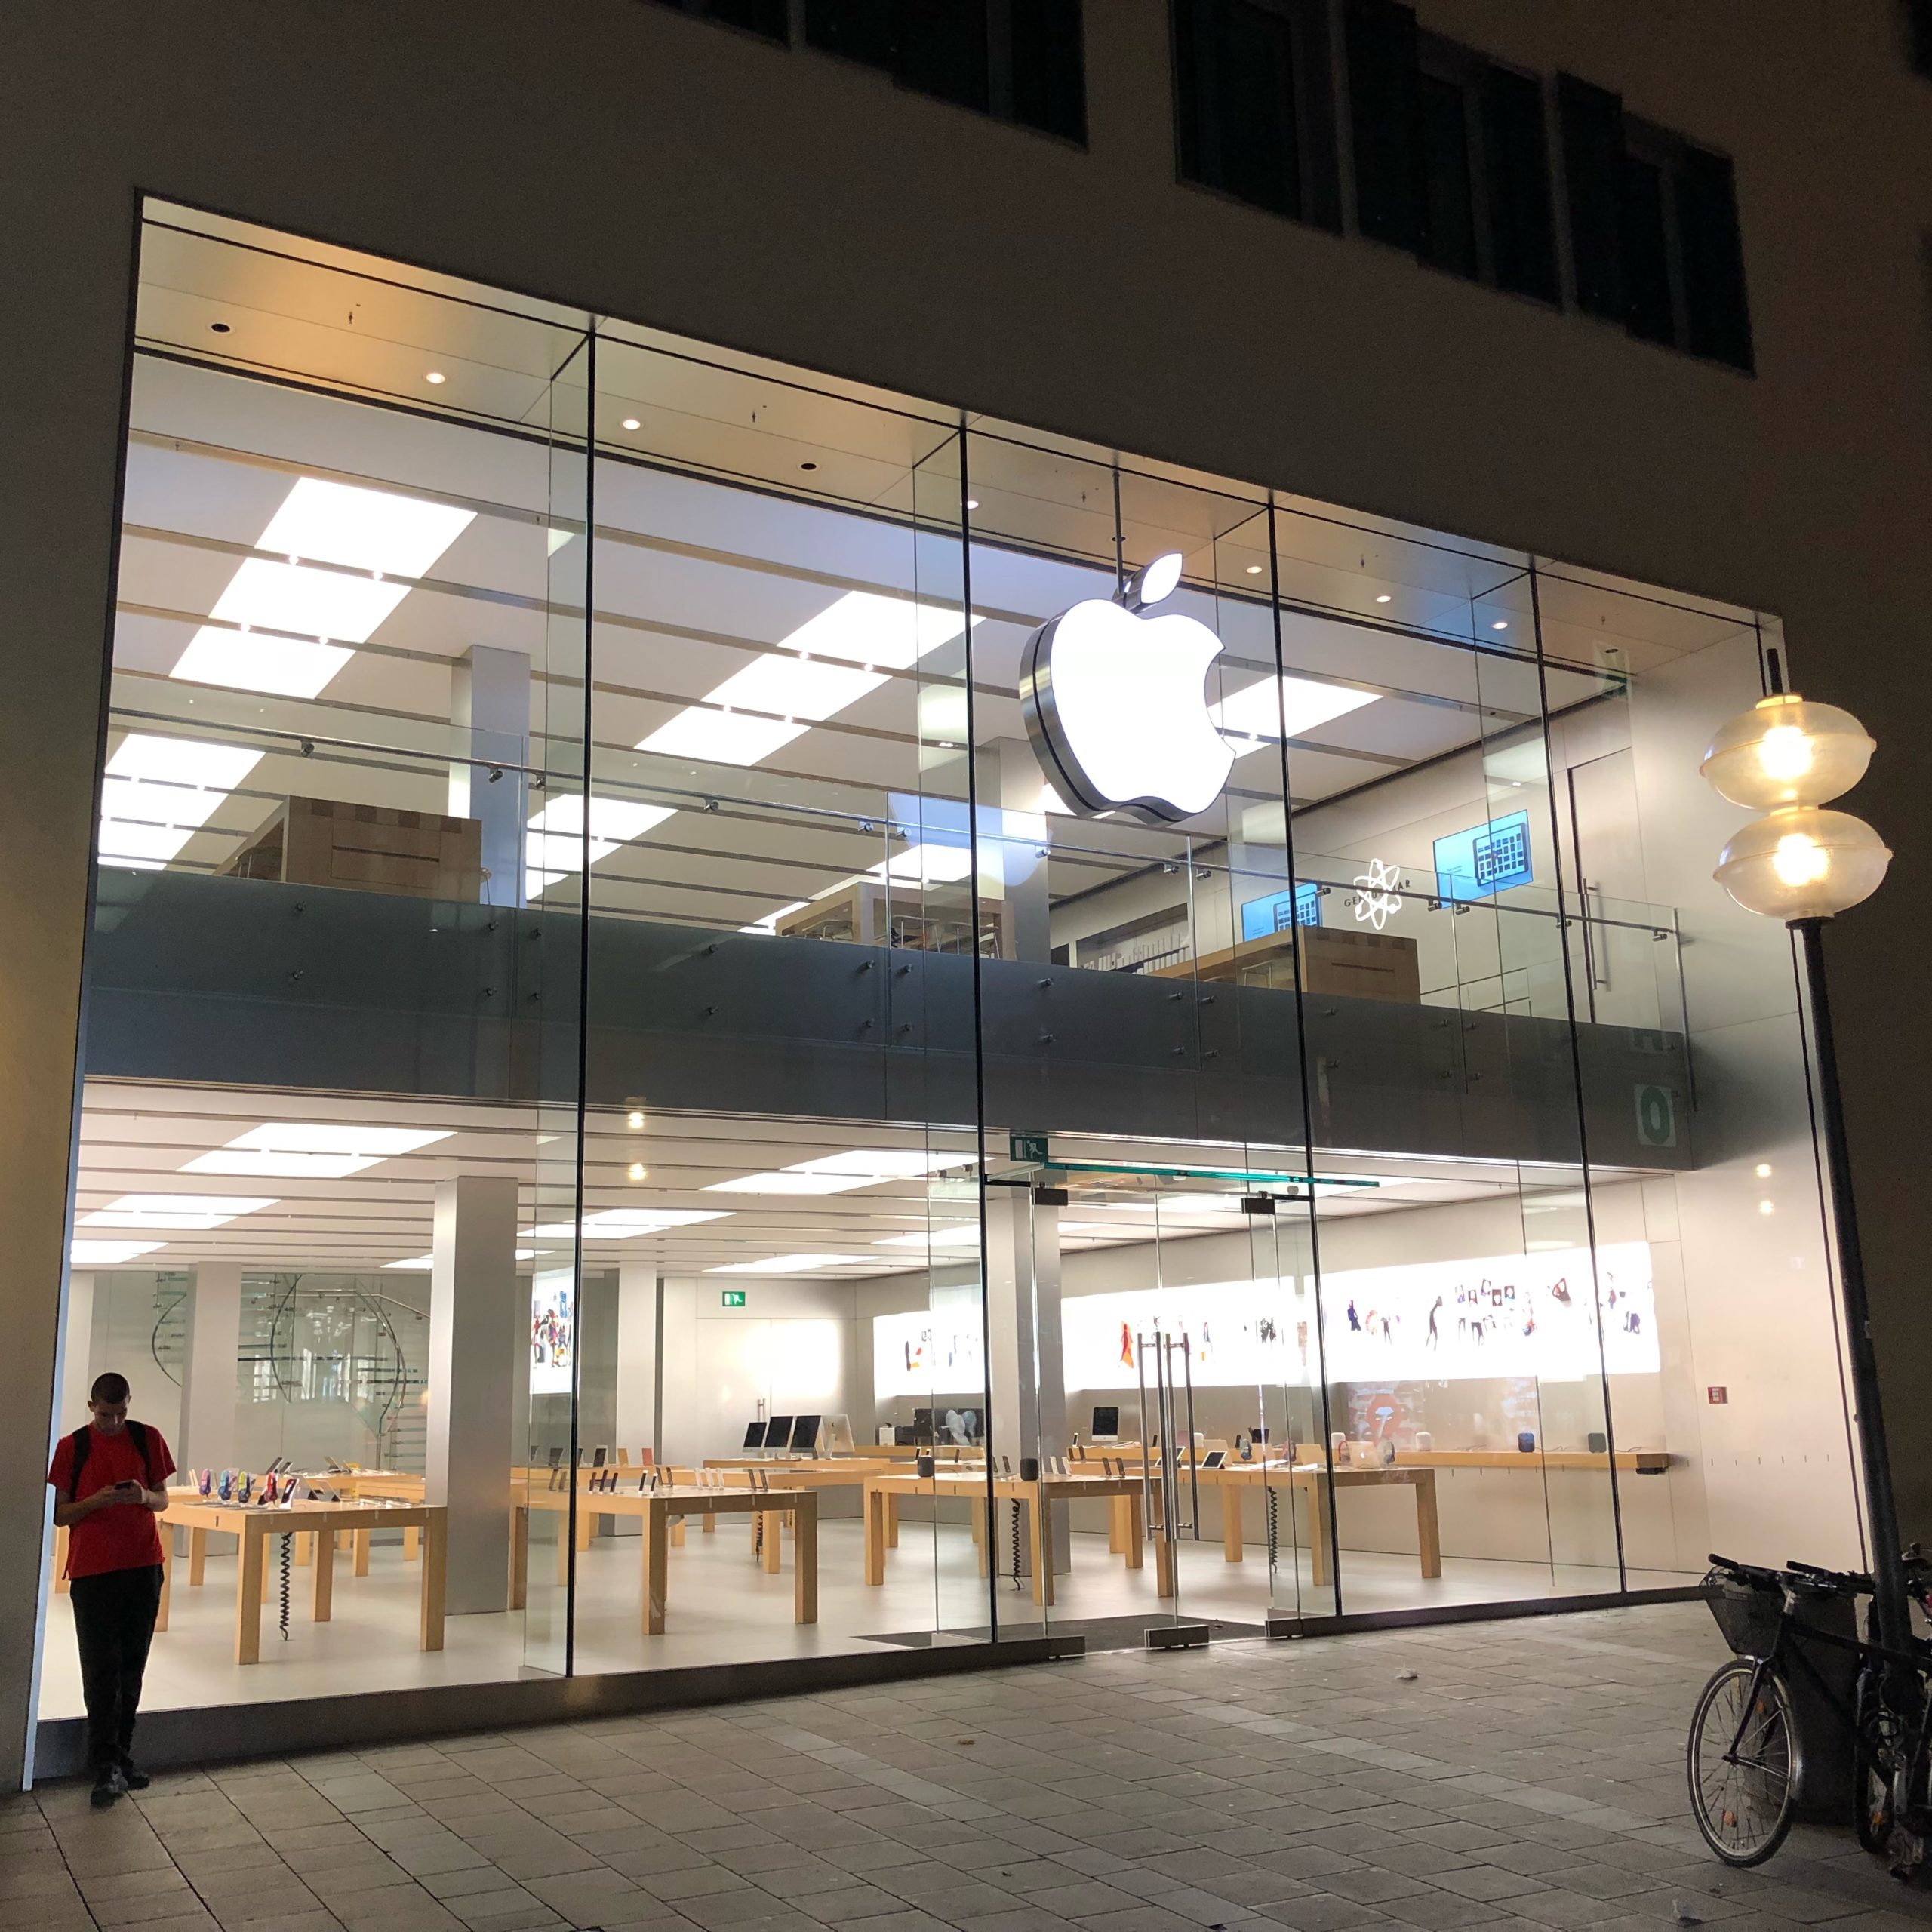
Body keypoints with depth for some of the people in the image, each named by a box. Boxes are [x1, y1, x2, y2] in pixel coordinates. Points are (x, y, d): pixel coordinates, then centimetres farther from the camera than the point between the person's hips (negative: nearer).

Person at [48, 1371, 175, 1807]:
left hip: (143, 1567, 2)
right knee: (101, 1670, -4)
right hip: (92, 1571, -2)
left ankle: (120, 1758, 18)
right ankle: (107, 1766, -2)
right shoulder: (72, 1447, -1)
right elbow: (60, 1514, 0)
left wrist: (143, 1496, -13)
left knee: (132, 1668, 8)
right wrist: (97, 1500, -19)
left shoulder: (147, 1439, 4)